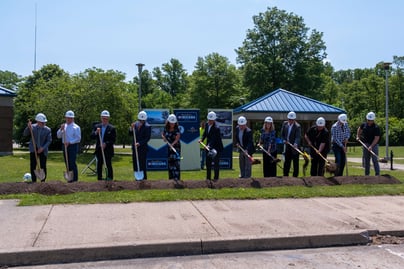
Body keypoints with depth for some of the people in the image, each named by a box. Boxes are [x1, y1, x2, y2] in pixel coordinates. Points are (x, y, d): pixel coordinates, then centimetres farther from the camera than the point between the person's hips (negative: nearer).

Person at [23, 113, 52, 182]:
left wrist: (43, 148, -18)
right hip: (33, 149, 1)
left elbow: (49, 141, -6)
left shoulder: (48, 130, -7)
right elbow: (25, 134, -8)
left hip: (43, 150, -1)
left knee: (43, 166, -2)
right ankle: (34, 181, 9)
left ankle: (43, 180, 11)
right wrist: (28, 127, -24)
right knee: (32, 166, -1)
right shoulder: (32, 127, -3)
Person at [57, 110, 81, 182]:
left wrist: (69, 142, -19)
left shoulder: (76, 127, -5)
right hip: (65, 147, 6)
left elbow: (78, 138, -10)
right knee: (67, 163, 9)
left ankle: (75, 179, -7)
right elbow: (58, 136, 10)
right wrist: (61, 129, -7)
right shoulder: (64, 126, 14)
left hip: (73, 146, -6)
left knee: (72, 163, -11)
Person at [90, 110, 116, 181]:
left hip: (108, 151, -3)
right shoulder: (96, 126, 9)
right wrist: (96, 132, -17)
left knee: (108, 165, -3)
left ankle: (109, 179, 3)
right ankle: (99, 179, 17)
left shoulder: (112, 128, -2)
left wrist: (106, 144, -20)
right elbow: (91, 137, 2)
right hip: (99, 150, 4)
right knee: (99, 166, 8)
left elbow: (113, 140, -7)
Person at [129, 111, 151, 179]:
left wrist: (139, 143, -23)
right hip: (135, 148, 6)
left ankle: (144, 179, 1)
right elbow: (130, 134, 11)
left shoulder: (147, 126, -8)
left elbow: (147, 138, -12)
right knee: (135, 165, 7)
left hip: (142, 148, -6)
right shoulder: (135, 124, 9)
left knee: (142, 165, -6)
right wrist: (131, 128, -8)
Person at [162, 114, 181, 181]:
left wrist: (173, 143, -37)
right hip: (168, 147, 4)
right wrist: (163, 137, -8)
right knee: (170, 163, 8)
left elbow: (177, 138, -20)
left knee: (176, 162, -14)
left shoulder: (177, 129, -9)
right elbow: (162, 134, 16)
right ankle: (171, 178, 17)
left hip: (176, 147, -4)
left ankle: (176, 178, -16)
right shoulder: (166, 128, 3)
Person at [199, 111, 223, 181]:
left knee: (215, 163, -2)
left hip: (216, 147, -7)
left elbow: (214, 139, -31)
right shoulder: (207, 125, 0)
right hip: (209, 146, 7)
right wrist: (202, 139, -4)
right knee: (208, 163, 12)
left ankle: (216, 178, 10)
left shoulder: (216, 128, -24)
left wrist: (209, 146, -44)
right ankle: (208, 178, 22)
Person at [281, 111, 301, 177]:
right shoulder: (285, 124, 3)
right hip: (287, 146, 5)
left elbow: (298, 137, -26)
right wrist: (284, 140, -2)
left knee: (295, 163, 2)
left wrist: (295, 144, -42)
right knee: (286, 162, 14)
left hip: (294, 147, -5)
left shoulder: (297, 126, -15)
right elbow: (282, 133, 13)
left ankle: (295, 176, 10)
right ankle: (285, 175, 24)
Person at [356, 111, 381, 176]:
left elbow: (376, 138, -19)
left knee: (375, 160, -9)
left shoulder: (376, 127, -14)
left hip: (374, 145, -5)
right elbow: (359, 129, 26)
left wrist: (371, 146, -27)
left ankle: (377, 174, -6)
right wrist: (358, 136, 17)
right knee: (366, 160, 10)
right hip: (365, 144, 5)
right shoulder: (364, 125, 2)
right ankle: (366, 174, 19)